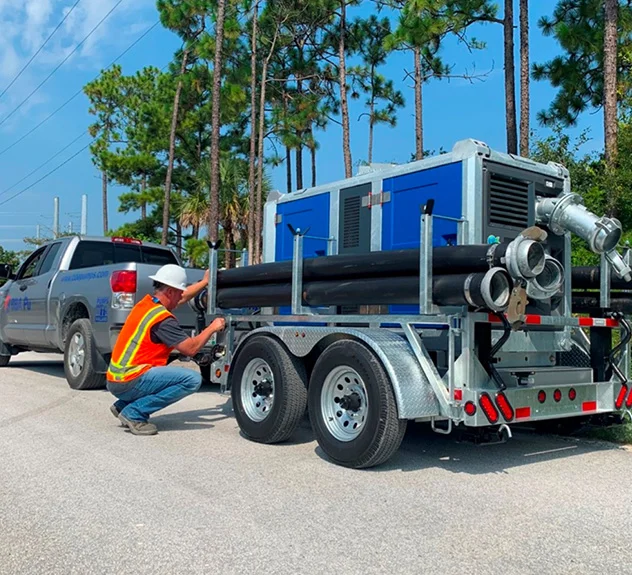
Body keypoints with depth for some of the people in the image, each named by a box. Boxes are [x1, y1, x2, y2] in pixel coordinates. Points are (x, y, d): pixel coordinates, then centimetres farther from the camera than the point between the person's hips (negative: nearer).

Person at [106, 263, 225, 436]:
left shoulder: (146, 303, 11)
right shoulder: (162, 318, -16)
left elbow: (181, 298, 29)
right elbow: (191, 349, -15)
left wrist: (205, 282, 36)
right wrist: (212, 328, -1)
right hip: (129, 382, -10)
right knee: (193, 379, -16)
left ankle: (123, 405, 17)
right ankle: (134, 412, -11)